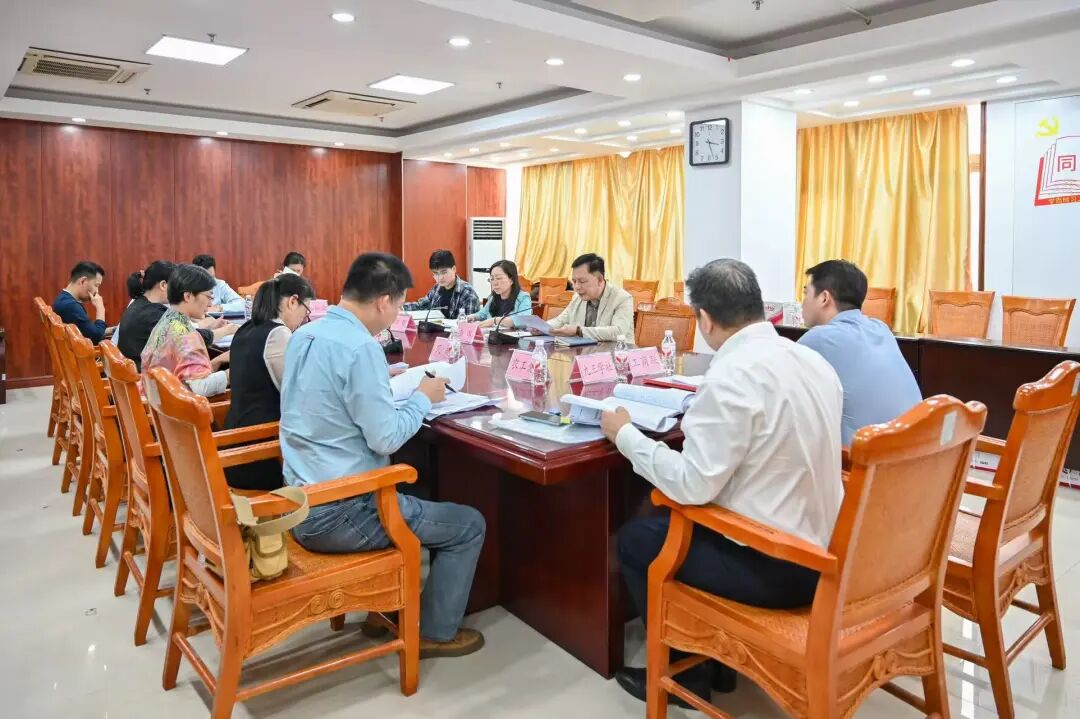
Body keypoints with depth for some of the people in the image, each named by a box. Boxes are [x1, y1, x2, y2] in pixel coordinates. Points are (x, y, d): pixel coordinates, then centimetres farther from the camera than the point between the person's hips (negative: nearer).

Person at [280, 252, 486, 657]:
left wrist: (381, 380, 18)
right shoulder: (360, 347, -23)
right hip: (336, 513, -9)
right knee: (469, 525, 4)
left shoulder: (305, 335, 5)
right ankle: (435, 634, 19)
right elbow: (386, 438, -22)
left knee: (405, 497, 34)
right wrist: (423, 397, -7)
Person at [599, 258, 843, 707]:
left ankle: (689, 672, 25)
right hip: (823, 550, 8)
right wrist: (703, 422, 22)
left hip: (775, 566, -8)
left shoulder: (732, 374, -23)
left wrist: (625, 434, -11)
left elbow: (692, 486, -24)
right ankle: (718, 660, 34)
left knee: (635, 539, 12)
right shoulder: (812, 360, 3)